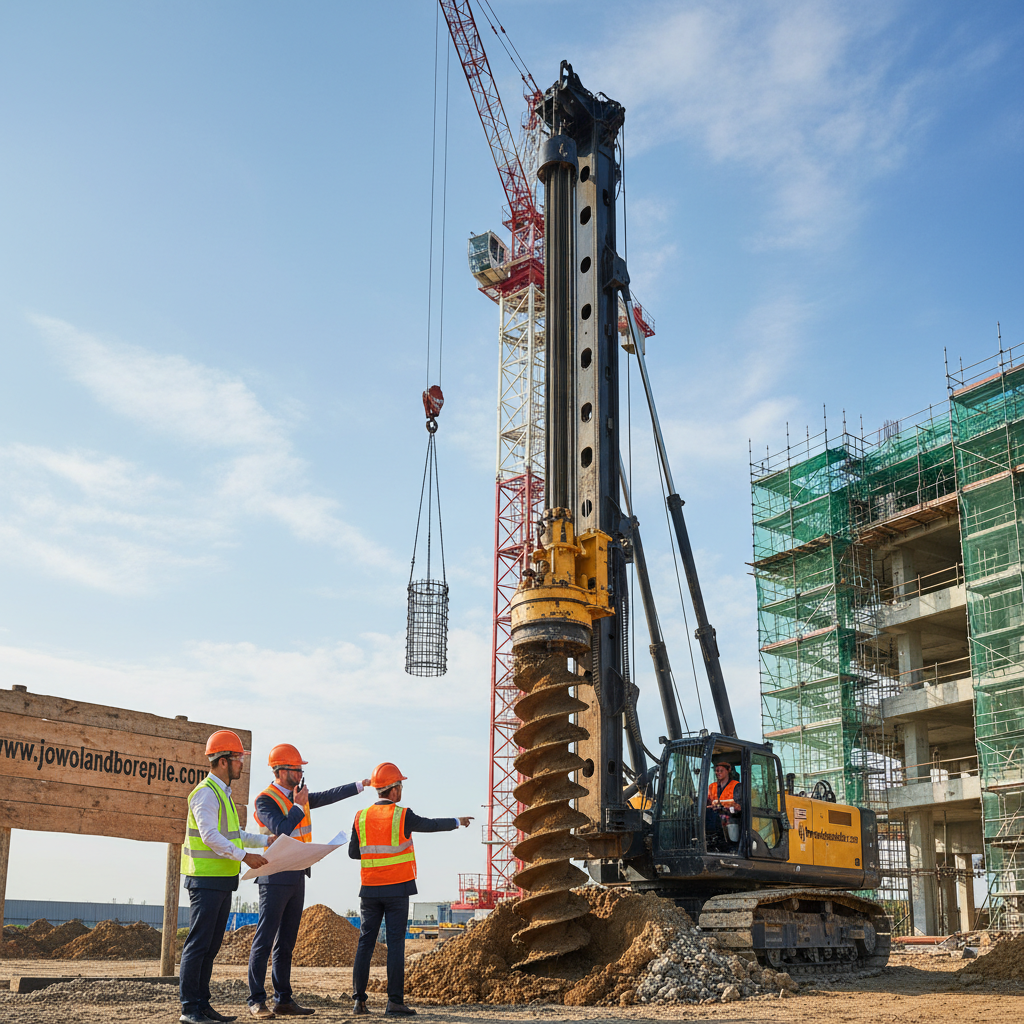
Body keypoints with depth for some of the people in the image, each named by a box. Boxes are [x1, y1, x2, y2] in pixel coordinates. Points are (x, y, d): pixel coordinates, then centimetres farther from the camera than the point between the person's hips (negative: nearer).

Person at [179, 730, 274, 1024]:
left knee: (211, 946, 11)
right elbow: (210, 836, -23)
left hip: (223, 881, 10)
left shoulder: (223, 793, 19)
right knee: (198, 944, -7)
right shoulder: (206, 793, -13)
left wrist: (265, 841, 16)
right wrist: (244, 856, -24)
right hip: (206, 880, -10)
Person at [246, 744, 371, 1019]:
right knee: (264, 940, -5)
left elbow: (328, 796, 15)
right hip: (275, 879, -8)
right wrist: (298, 807, -15)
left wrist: (362, 784, 13)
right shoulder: (265, 800, -11)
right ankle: (257, 1001, -2)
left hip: (296, 878, 8)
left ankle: (283, 1000, 15)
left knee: (286, 942, 10)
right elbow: (281, 830, -23)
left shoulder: (298, 796, 13)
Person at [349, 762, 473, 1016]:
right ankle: (394, 1002, -2)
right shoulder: (402, 816, -9)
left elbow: (353, 852, 8)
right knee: (395, 944, -1)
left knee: (365, 943, 9)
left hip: (370, 889, 4)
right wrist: (457, 822, 21)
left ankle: (359, 1000, 7)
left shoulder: (361, 817, 2)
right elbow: (431, 825, 5)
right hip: (397, 890, -4)